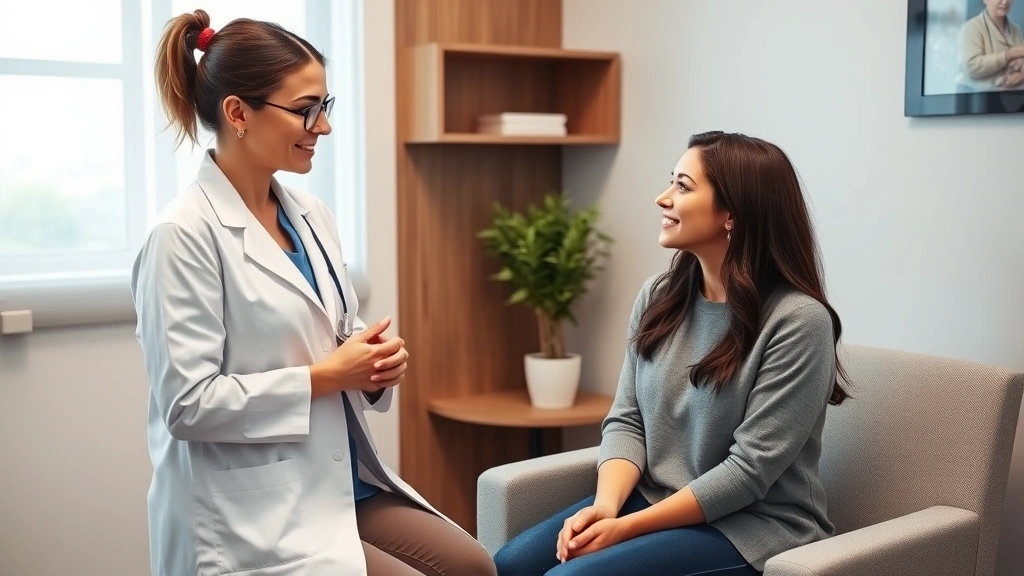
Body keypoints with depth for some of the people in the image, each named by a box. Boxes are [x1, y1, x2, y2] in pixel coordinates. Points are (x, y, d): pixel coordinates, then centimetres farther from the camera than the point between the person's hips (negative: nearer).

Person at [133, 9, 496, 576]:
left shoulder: (311, 214, 7)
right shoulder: (184, 235, -16)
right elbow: (187, 404, -20)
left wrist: (378, 362, -5)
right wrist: (326, 377, -18)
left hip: (343, 481, 8)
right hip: (249, 513, -7)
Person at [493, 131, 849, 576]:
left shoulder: (798, 319, -16)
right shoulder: (658, 296, 4)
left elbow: (749, 469, -18)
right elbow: (627, 421, 4)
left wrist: (627, 527, -19)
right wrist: (606, 506, -15)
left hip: (752, 526, -6)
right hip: (653, 503, 6)